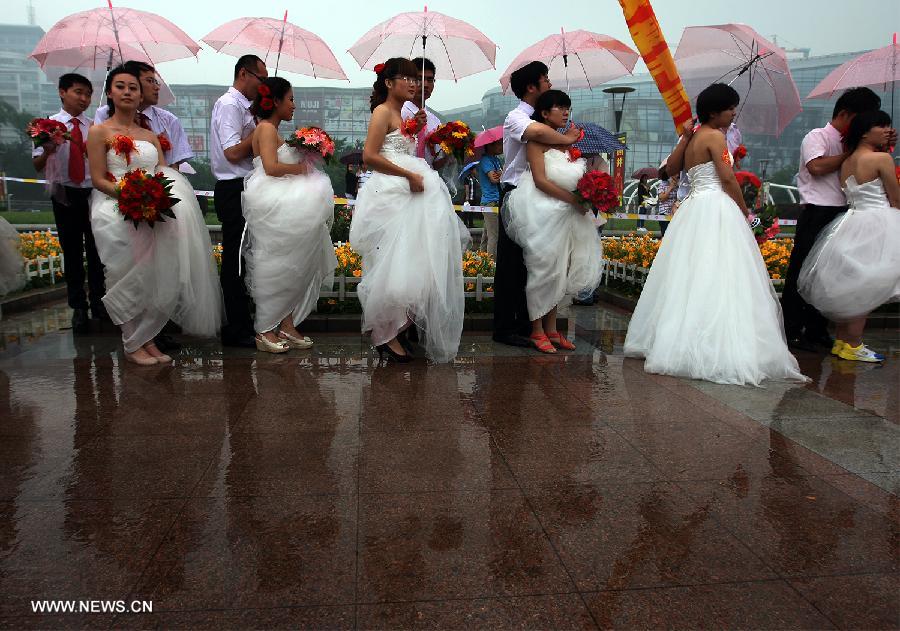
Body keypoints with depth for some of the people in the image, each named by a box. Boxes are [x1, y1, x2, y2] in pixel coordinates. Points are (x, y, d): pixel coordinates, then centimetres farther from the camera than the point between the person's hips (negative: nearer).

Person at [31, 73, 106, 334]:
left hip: (92, 193, 1)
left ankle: (98, 301, 24)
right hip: (64, 195, -1)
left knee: (96, 250, 9)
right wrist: (47, 151, -22)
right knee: (72, 252, 6)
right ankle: (78, 307, 17)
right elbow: (37, 166, -1)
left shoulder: (94, 127, 3)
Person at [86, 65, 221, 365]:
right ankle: (132, 344, 6)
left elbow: (165, 175, 10)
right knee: (131, 278, -6)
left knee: (158, 275, -1)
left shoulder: (150, 136, 18)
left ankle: (147, 339, 11)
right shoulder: (99, 132, 3)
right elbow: (99, 180, -5)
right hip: (118, 212, -4)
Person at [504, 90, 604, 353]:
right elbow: (540, 180, -15)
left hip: (567, 213, 7)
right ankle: (537, 331, 5)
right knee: (543, 267, -4)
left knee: (559, 270, 8)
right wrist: (573, 199, -18)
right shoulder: (537, 139, -5)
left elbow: (576, 179, 17)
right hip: (543, 212, -7)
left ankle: (551, 328, 16)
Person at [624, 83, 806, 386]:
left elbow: (671, 168, 24)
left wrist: (684, 138, 17)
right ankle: (718, 349, -13)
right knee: (718, 279, -11)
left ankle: (681, 343, 18)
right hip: (716, 209, -9)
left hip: (693, 208, 9)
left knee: (689, 278, 12)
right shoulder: (714, 136, -8)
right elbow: (728, 179, -11)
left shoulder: (691, 137, 15)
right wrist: (744, 210, 1)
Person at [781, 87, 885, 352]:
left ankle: (817, 330, 19)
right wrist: (849, 154, -10)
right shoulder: (817, 137, -2)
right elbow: (816, 166, -21)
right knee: (802, 272, -5)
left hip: (841, 215, 9)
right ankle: (792, 332, 1)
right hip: (817, 213, -8)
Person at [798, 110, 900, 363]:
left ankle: (841, 341, 19)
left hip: (851, 223, 8)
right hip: (876, 224, -8)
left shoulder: (846, 163, 12)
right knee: (865, 288, -4)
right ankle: (853, 346, 2)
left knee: (849, 287, 13)